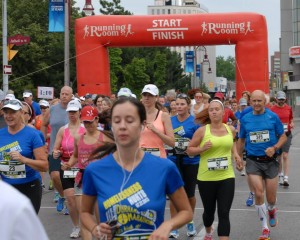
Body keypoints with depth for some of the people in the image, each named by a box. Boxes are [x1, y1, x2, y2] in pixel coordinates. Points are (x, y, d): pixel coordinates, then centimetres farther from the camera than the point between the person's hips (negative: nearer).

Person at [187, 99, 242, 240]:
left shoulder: (230, 129, 3)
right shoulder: (202, 131, -7)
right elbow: (189, 150, -1)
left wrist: (235, 154, 7)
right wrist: (202, 149, -20)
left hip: (226, 177, 1)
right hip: (206, 178, -1)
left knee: (224, 214, -8)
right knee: (209, 211, 17)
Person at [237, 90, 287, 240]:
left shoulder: (273, 117, -4)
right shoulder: (245, 119, 2)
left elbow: (283, 137, 2)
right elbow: (241, 140, 14)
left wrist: (275, 148, -16)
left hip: (270, 161, 0)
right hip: (253, 161, 0)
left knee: (271, 198, 7)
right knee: (259, 194, -13)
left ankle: (271, 210, 45)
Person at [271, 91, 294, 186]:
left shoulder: (289, 108, 3)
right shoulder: (272, 109, -4)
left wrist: (292, 124, -3)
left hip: (287, 134, 0)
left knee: (285, 156, -9)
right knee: (278, 156, 9)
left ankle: (286, 178, -13)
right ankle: (280, 175, 25)